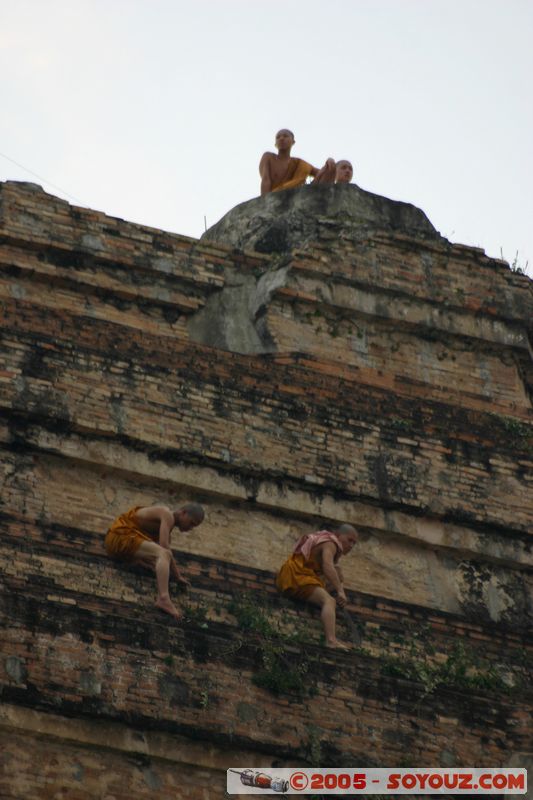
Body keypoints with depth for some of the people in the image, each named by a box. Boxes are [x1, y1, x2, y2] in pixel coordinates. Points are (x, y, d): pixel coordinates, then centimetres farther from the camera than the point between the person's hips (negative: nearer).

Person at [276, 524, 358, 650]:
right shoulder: (330, 544, -8)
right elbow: (328, 567, -27)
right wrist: (340, 591, -34)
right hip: (297, 577, -11)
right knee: (329, 601, -30)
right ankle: (331, 640, -50)